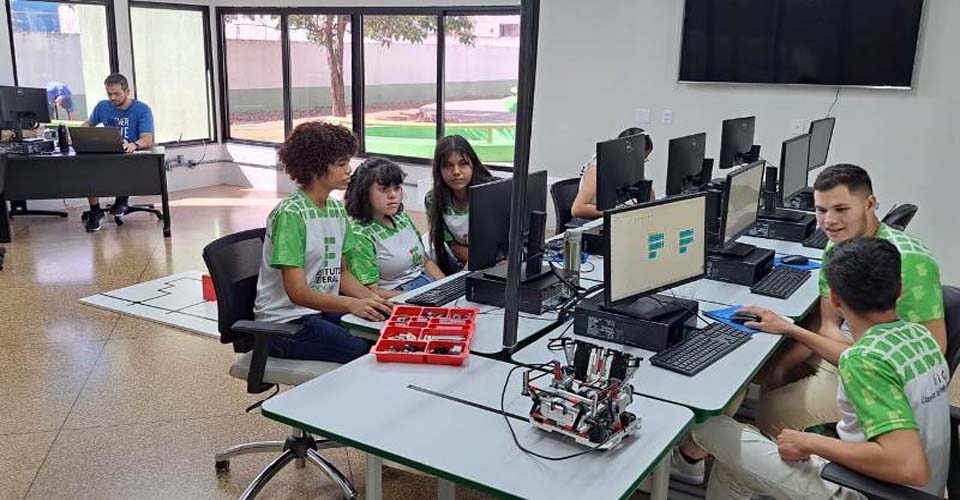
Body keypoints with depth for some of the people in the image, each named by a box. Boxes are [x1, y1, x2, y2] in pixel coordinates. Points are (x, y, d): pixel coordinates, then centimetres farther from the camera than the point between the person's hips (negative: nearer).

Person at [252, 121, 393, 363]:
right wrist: (351, 304, -36)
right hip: (284, 322, -7)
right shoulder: (290, 214, -17)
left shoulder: (337, 209, 8)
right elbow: (297, 293, -21)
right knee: (363, 350, -26)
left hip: (324, 310, 8)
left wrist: (373, 298, -6)